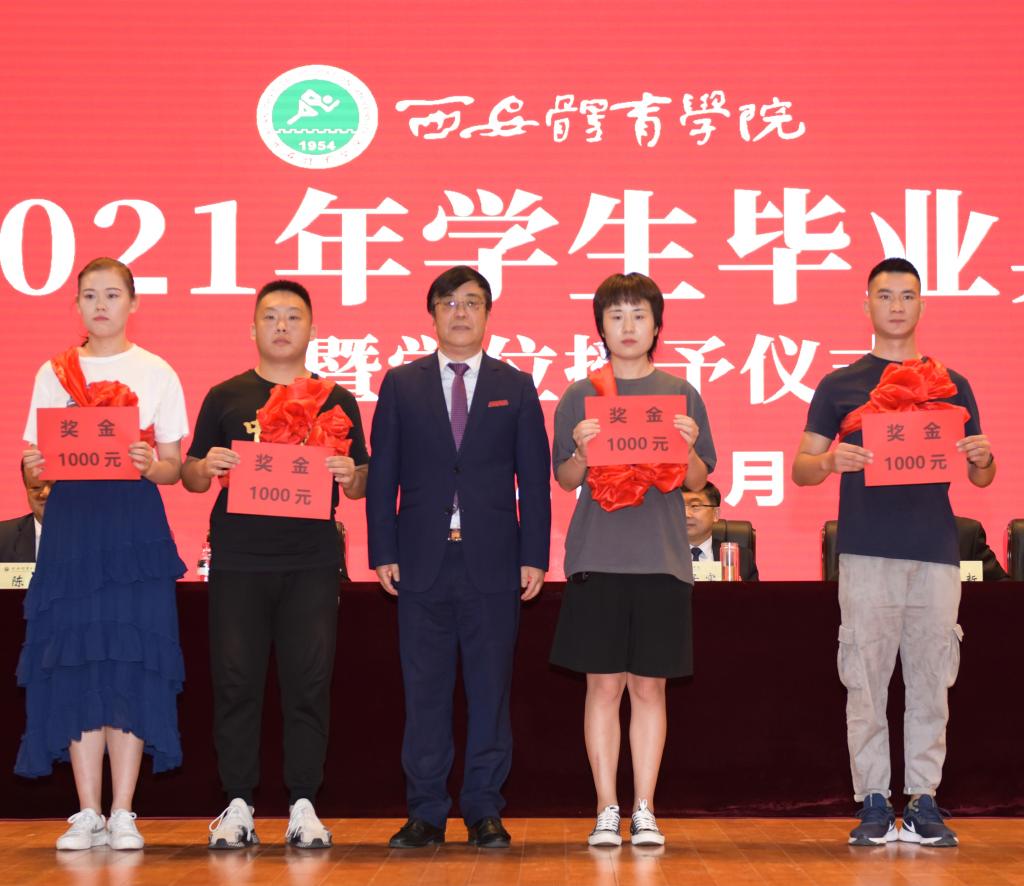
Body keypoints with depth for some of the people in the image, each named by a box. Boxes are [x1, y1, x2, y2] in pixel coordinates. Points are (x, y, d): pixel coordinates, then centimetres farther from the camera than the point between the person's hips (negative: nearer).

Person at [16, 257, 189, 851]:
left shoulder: (157, 374, 8)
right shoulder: (53, 375, 12)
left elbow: (173, 468, 5)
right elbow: (34, 463, 10)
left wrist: (150, 465, -16)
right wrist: (34, 469, -12)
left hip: (136, 524, -1)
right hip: (71, 524, 2)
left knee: (132, 663, -6)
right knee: (75, 663, -2)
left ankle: (123, 814, -1)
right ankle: (87, 814, 4)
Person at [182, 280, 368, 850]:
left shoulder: (336, 400, 12)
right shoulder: (225, 397, 10)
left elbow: (361, 485, 12)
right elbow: (191, 477, 11)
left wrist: (350, 475, -10)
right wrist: (206, 467, -11)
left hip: (312, 562, 0)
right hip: (239, 561, 0)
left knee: (310, 684, -1)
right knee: (236, 681, -2)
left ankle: (304, 807, 6)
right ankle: (239, 807, 6)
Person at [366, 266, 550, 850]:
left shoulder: (516, 387, 9)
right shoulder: (401, 385, 9)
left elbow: (534, 478, 6)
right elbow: (383, 474, 6)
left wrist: (535, 556, -2)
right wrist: (383, 553, -2)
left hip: (493, 561, 0)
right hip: (424, 561, 0)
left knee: (491, 691, 3)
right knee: (425, 693, 2)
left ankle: (485, 811, 10)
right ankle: (426, 813, 8)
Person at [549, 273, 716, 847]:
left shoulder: (681, 395, 9)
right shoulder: (580, 397, 7)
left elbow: (698, 481, 7)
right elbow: (565, 479, 6)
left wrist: (688, 448, -13)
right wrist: (582, 450, -14)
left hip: (662, 557, 1)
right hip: (598, 556, 0)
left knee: (650, 686, 3)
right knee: (604, 684, 0)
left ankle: (645, 810, 9)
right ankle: (607, 810, 7)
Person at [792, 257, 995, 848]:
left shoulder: (952, 385, 15)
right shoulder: (840, 385, 10)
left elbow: (981, 478, 16)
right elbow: (801, 470, 8)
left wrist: (983, 458, -7)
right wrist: (831, 461, -14)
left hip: (936, 551, 1)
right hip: (866, 551, -1)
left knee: (931, 678, 1)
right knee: (866, 678, -3)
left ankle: (923, 802, 7)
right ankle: (873, 803, 3)